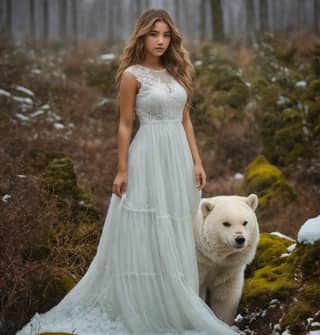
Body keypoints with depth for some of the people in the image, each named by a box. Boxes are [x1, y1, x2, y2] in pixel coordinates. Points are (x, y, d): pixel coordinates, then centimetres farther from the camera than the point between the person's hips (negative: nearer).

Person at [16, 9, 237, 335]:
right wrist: (122, 170, -8)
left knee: (174, 235, 10)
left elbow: (185, 120, 12)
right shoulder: (132, 75, -6)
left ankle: (175, 307, 19)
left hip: (178, 157, 6)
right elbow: (125, 125, -5)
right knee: (146, 235, -1)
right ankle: (144, 308, 7)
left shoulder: (176, 72, 10)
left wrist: (196, 162, 6)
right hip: (149, 157, -6)